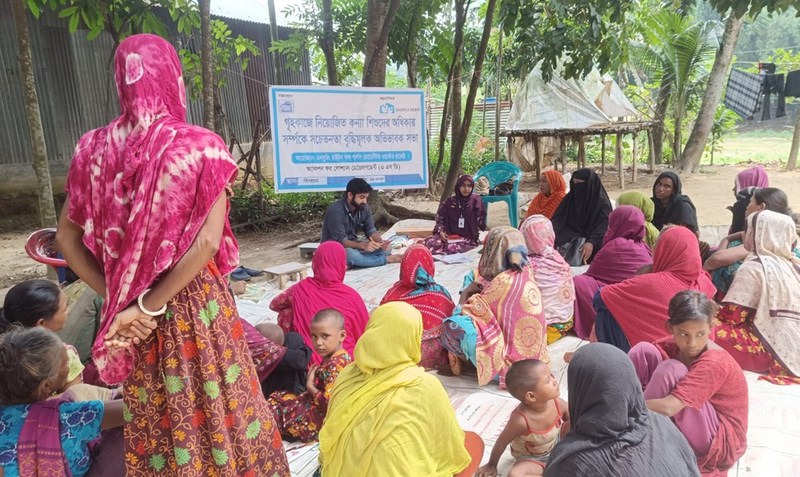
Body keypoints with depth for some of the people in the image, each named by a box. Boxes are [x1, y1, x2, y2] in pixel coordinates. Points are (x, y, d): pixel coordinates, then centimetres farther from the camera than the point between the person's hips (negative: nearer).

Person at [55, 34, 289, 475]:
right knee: (217, 405, 13)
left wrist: (116, 296, 0)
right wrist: (150, 305, -14)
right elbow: (207, 242, -20)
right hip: (194, 304, -4)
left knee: (151, 415, 19)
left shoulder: (95, 149, -1)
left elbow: (67, 238, 2)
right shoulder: (200, 147, -13)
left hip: (129, 309, 4)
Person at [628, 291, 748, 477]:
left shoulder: (714, 363, -26)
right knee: (643, 351, -11)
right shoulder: (673, 345, -7)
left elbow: (668, 408, -36)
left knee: (670, 370, -30)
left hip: (721, 442, -6)